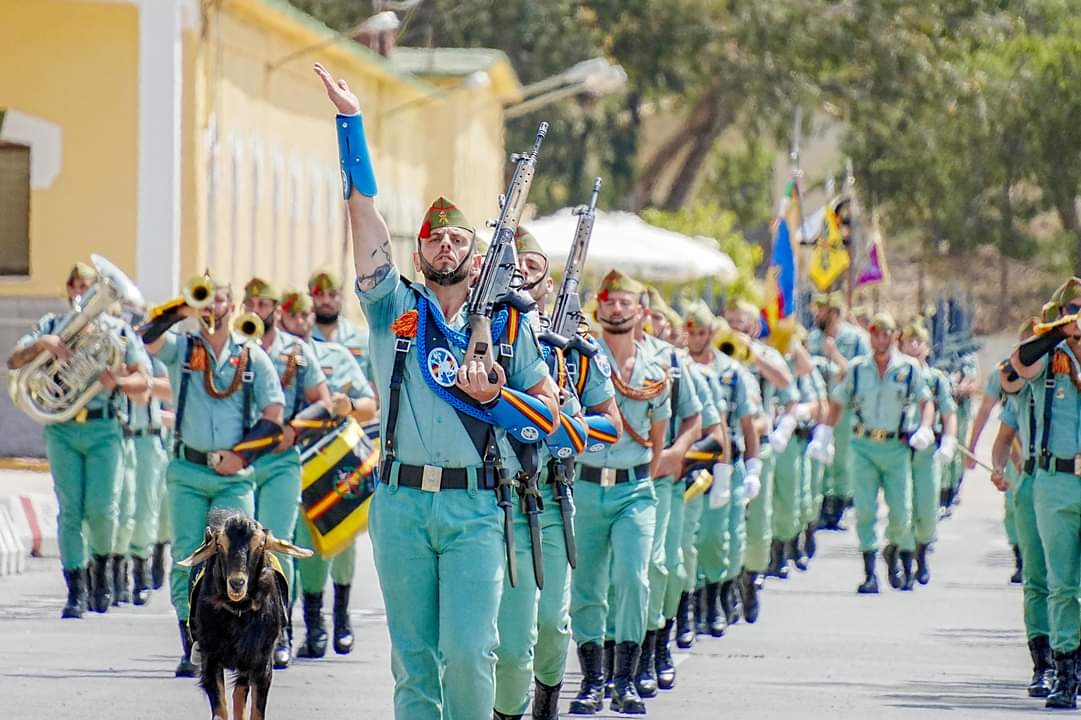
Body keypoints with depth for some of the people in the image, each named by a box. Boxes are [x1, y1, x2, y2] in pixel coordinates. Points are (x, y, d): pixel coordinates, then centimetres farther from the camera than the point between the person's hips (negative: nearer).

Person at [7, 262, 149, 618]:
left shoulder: (119, 330, 10)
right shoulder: (51, 325, 11)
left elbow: (142, 381, 7)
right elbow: (14, 361, 1)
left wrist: (118, 382, -14)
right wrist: (41, 344, -17)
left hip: (103, 428, -1)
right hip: (62, 428, 1)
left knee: (101, 509, -9)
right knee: (70, 511, -4)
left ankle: (101, 565, 20)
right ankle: (76, 590, 0)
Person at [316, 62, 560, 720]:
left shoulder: (507, 325, 10)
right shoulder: (394, 309, 9)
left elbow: (552, 412, 11)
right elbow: (364, 206, 3)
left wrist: (495, 396, -8)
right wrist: (350, 120, -2)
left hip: (476, 506, -1)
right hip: (401, 502, 1)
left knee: (469, 650, -12)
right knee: (413, 657, 4)